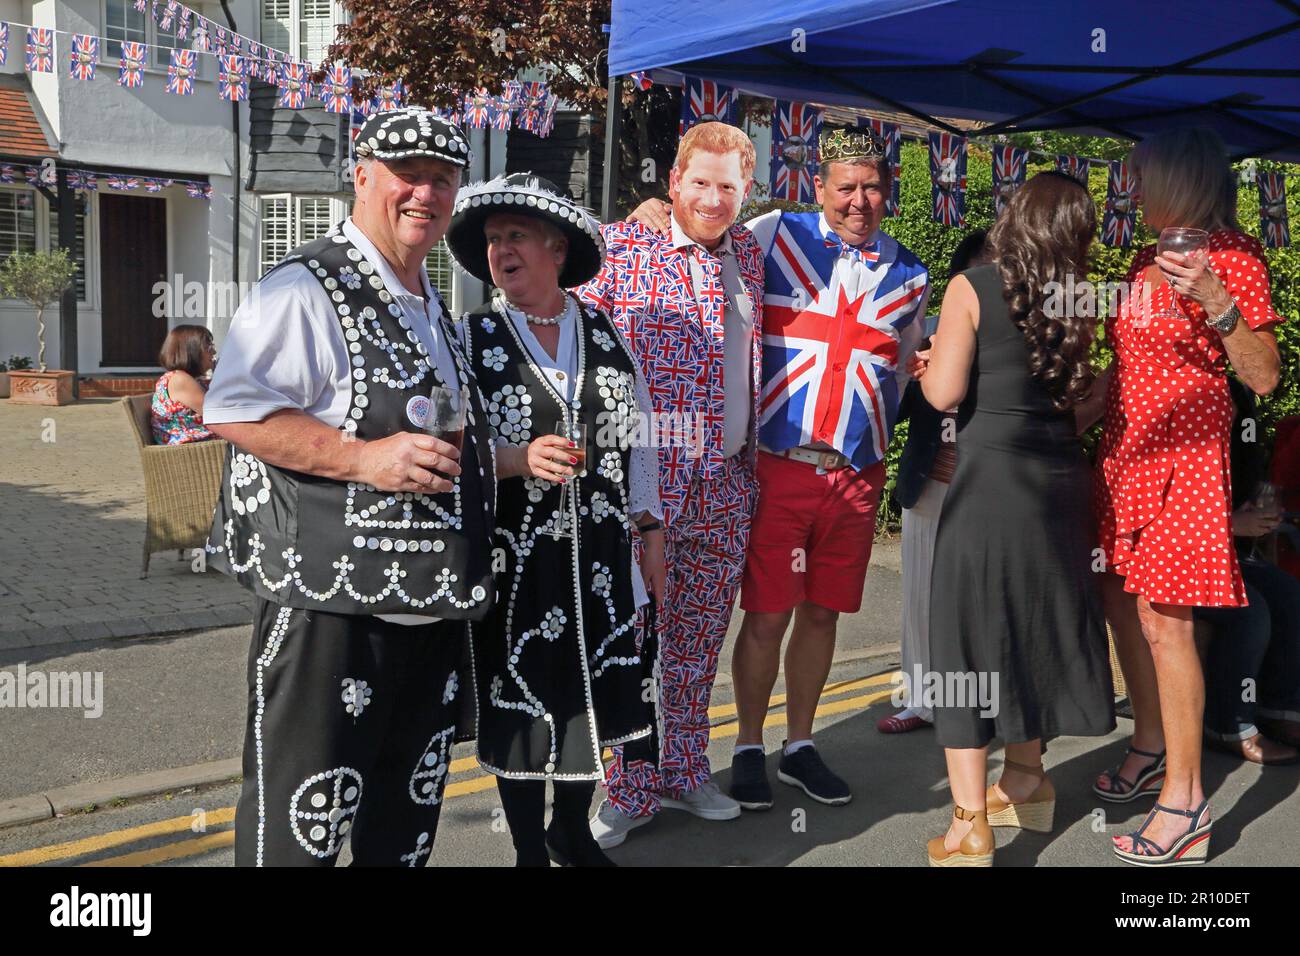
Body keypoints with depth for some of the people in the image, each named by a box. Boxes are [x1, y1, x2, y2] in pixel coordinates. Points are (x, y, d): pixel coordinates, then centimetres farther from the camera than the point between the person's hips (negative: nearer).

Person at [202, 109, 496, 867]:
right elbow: (233, 411, -20)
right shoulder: (307, 291, -12)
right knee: (305, 825, -1)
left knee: (409, 808, 20)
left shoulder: (434, 308, 18)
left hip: (435, 602, 9)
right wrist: (363, 458, -26)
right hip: (332, 604, -9)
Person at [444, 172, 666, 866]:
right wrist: (521, 460, -22)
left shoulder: (607, 334, 7)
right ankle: (530, 851, 26)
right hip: (513, 561, -3)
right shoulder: (469, 340, -3)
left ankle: (573, 833, 37)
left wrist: (649, 531, 11)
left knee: (591, 699, 13)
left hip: (599, 558, 3)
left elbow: (638, 441, 12)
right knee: (521, 704, 6)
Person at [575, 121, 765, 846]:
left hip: (726, 488, 5)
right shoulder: (620, 246, -4)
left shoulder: (748, 252, 13)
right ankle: (628, 790, 13)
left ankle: (683, 772, 28)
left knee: (697, 642, 14)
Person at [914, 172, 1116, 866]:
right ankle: (1025, 781, 35)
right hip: (1060, 476, 6)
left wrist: (927, 364, 8)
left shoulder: (971, 288, -7)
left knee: (969, 632, 0)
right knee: (1037, 624, 19)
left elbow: (944, 392, -12)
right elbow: (1079, 392, 10)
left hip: (990, 476, -5)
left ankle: (969, 824, 0)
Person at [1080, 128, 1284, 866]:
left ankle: (1185, 804, -5)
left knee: (1163, 618, -11)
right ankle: (1152, 748, 28)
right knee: (1122, 599, 12)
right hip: (1126, 449, 8)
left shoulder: (1234, 257, -9)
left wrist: (1215, 301, -29)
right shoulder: (1149, 260, 14)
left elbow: (1264, 377, -16)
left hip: (1182, 453, -8)